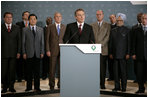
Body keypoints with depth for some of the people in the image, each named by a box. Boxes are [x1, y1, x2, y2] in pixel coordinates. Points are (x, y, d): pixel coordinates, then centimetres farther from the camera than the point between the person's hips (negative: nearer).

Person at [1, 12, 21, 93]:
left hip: (13, 53, 1)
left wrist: (18, 52, 0)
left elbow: (19, 40, 8)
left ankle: (11, 86, 13)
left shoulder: (16, 28, 10)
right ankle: (5, 87, 13)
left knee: (12, 71, 3)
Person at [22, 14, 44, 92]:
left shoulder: (40, 29, 11)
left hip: (37, 53, 1)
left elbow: (42, 41, 8)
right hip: (29, 53, -1)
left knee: (37, 71, 3)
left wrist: (42, 52, 1)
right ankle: (29, 87, 11)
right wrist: (24, 53, -2)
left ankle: (37, 87, 9)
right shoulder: (25, 30, 7)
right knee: (29, 71, 3)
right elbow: (23, 42, 5)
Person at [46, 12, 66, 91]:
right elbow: (47, 39, 3)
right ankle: (52, 85, 11)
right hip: (53, 50, -1)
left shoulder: (64, 27, 10)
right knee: (52, 68, 1)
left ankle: (60, 84, 14)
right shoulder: (50, 27, 6)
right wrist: (47, 50, -5)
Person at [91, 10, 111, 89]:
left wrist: (101, 44, -13)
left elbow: (108, 36, -2)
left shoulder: (107, 25, 8)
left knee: (102, 68, -1)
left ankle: (102, 84, 6)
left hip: (103, 49, -2)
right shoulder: (92, 25, 16)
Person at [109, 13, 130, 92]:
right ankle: (117, 87, 14)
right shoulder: (113, 31, 12)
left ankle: (124, 87, 9)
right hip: (115, 54, 4)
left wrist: (128, 53, -7)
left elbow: (129, 43, -1)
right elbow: (110, 43, 13)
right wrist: (110, 53, 6)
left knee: (123, 71, 0)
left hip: (123, 55, -3)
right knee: (115, 71, 6)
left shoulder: (127, 30, 2)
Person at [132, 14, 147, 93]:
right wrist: (133, 53, 2)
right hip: (139, 55, 2)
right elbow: (134, 43, 9)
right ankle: (141, 88, 14)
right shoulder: (137, 30, 11)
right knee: (139, 73, 3)